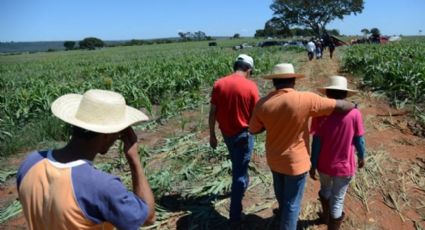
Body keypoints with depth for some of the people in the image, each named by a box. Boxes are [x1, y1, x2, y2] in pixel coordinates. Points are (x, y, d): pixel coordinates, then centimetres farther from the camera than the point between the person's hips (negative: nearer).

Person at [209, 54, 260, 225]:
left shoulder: (219, 84, -6)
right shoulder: (251, 86, -14)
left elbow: (213, 113, -3)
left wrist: (212, 135, 6)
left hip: (226, 133, 4)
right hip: (243, 134, -4)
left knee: (237, 164, 30)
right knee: (239, 172, 5)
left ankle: (241, 184, 55)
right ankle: (235, 215, 12)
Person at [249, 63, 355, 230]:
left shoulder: (262, 103, -15)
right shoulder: (306, 99, -25)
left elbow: (253, 130, -1)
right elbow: (340, 106, -16)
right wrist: (353, 106, 6)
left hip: (273, 159, 5)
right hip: (295, 162, -5)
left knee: (281, 192, 32)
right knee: (292, 203, 14)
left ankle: (283, 212, 61)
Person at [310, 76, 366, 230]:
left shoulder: (320, 113, -15)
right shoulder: (354, 113, -15)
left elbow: (316, 143, -12)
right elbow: (359, 140, -5)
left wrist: (313, 165, -1)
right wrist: (361, 157, 14)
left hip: (324, 165, 2)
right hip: (344, 166, -2)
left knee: (325, 190, 28)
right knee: (337, 200, 12)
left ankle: (326, 216, 52)